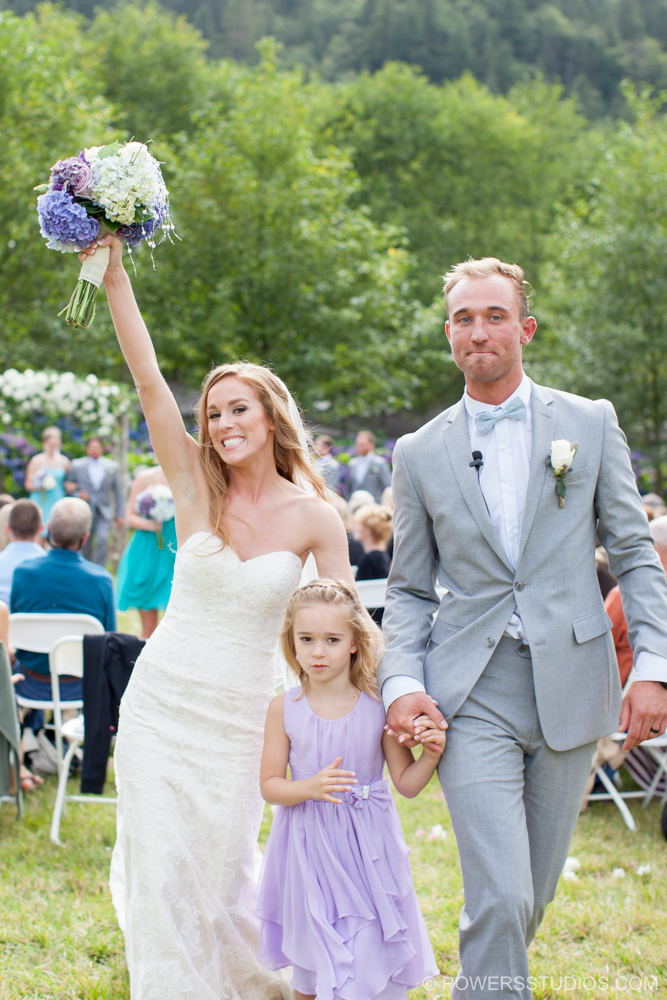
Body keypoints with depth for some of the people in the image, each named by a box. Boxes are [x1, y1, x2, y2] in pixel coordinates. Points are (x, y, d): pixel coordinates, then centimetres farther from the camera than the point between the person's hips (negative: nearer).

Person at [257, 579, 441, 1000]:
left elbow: (407, 783, 0)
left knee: (372, 956, -1)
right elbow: (270, 784, -2)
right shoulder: (285, 709, -4)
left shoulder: (379, 705, -6)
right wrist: (309, 787, -20)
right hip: (310, 847, 1)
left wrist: (431, 756, -19)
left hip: (367, 846, 0)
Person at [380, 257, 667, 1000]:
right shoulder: (420, 453, 6)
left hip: (570, 687, 1)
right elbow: (408, 589, 10)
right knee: (499, 897, -13)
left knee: (534, 894, 11)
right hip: (471, 696, -1)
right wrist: (401, 682, -6)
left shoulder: (591, 424, 5)